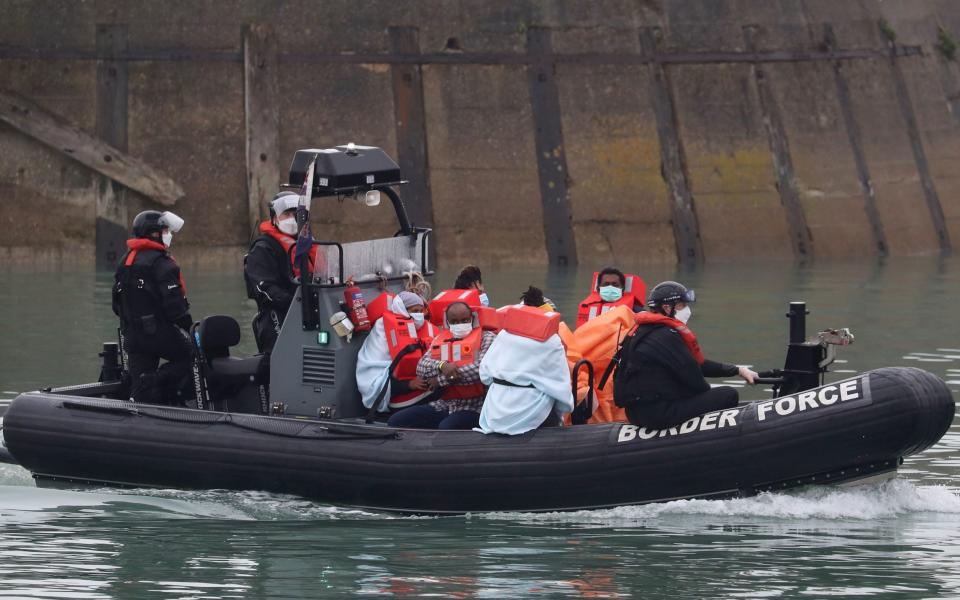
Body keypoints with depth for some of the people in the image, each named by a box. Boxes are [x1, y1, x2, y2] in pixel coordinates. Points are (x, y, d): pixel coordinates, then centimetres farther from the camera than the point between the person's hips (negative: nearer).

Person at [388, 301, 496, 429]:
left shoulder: (486, 338, 1)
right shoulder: (439, 340, 16)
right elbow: (421, 368, 6)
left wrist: (441, 379, -8)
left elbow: (481, 368, -16)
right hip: (443, 405, 6)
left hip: (473, 407, -6)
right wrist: (442, 366, -17)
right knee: (396, 421, -9)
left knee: (446, 428, -37)